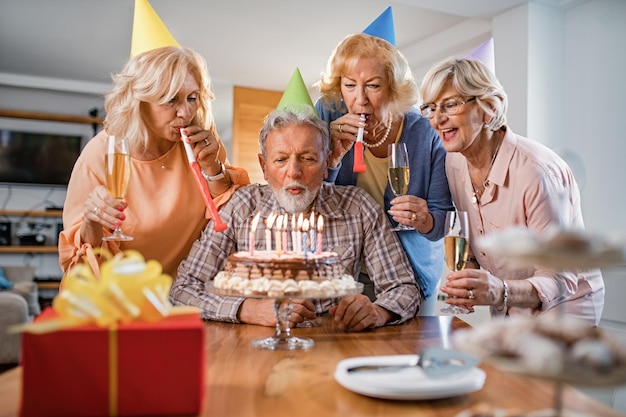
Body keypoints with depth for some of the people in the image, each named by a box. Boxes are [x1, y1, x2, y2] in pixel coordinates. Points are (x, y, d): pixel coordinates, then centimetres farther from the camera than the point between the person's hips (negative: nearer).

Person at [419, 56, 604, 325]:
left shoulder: (536, 172, -27)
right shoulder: (453, 162, -6)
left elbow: (561, 278, -24)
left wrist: (502, 291, -42)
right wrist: (467, 280, -12)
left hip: (561, 310, -5)